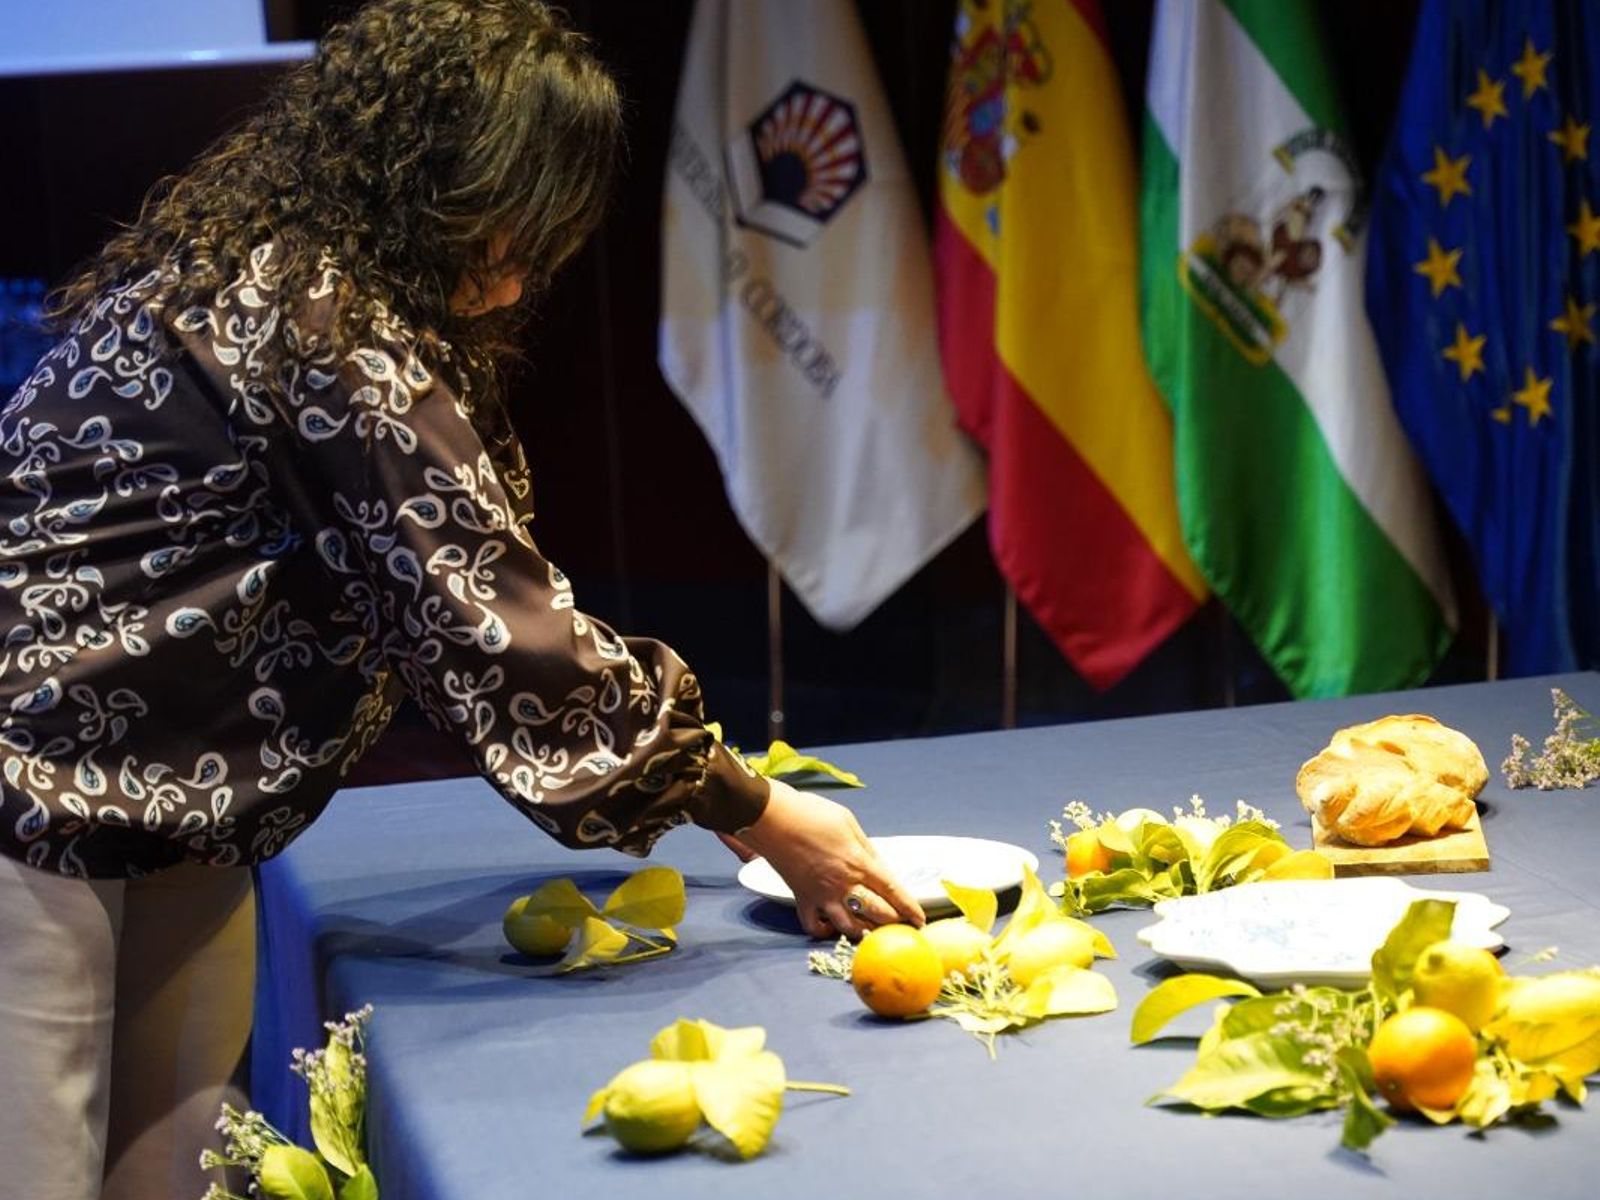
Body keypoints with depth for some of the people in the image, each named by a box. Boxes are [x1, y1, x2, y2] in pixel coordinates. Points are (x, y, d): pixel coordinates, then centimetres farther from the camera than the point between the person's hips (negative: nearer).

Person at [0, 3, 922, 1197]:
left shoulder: (266, 268, 12)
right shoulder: (319, 323, -19)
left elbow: (439, 602, 15)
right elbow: (489, 620, -19)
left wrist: (714, 780, 10)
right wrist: (757, 815, -9)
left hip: (151, 814, 10)